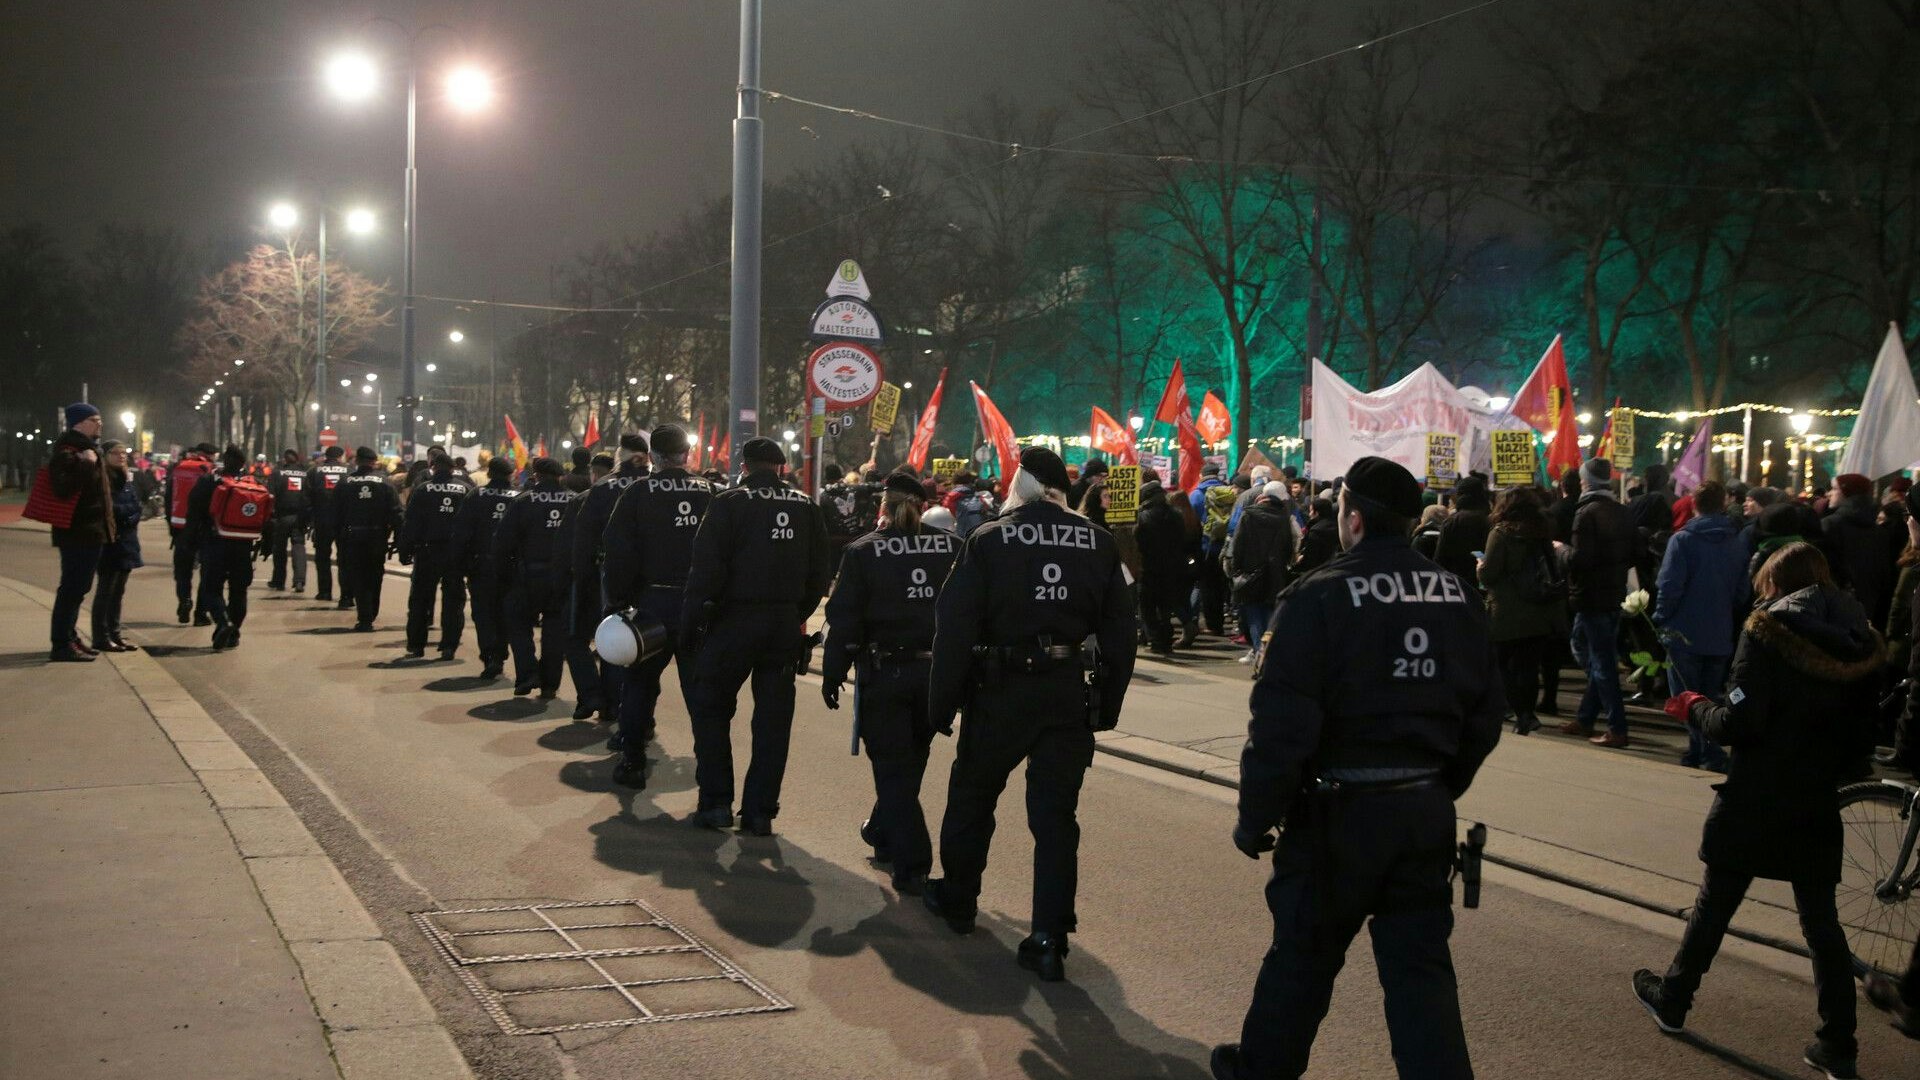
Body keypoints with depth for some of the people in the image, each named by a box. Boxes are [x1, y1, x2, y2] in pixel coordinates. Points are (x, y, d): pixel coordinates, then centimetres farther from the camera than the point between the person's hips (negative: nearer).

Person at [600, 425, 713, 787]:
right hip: (701, 604, 2)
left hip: (654, 603, -2)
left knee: (640, 679, 12)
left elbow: (617, 550, -7)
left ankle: (632, 762, 12)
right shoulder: (711, 493, 1)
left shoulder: (640, 492, -5)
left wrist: (618, 598, 1)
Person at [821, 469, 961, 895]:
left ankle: (912, 865, -2)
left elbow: (844, 619, -6)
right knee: (909, 761, 21)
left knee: (893, 767, 4)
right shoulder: (952, 547, 0)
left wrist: (832, 675, 0)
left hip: (885, 674, -3)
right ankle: (884, 833, 40)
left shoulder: (863, 552, -6)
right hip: (938, 674, 3)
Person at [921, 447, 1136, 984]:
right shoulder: (1100, 545, 2)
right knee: (1056, 815, 5)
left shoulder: (988, 541, -7)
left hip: (1000, 694, -2)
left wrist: (942, 705, -2)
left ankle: (957, 898, 36)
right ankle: (1049, 939, 1)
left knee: (971, 796, 20)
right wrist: (1107, 705, 12)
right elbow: (1119, 632, 5)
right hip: (1071, 697, 2)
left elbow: (955, 630, -8)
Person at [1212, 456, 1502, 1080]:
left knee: (1304, 956, 13)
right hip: (1427, 812, 5)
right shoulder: (1458, 597, 3)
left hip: (1340, 816, -4)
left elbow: (1281, 726, -18)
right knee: (1420, 968, 10)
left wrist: (1255, 819, -8)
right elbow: (1484, 717, 10)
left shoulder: (1319, 597, -16)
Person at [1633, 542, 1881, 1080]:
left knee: (1714, 904, 12)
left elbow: (1739, 722, -18)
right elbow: (1862, 736, 9)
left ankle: (1673, 1000, 27)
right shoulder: (1861, 641, 3)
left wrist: (1695, 707, 0)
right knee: (1821, 920, 11)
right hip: (1817, 808, 4)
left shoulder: (1769, 629, -13)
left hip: (1755, 803, -4)